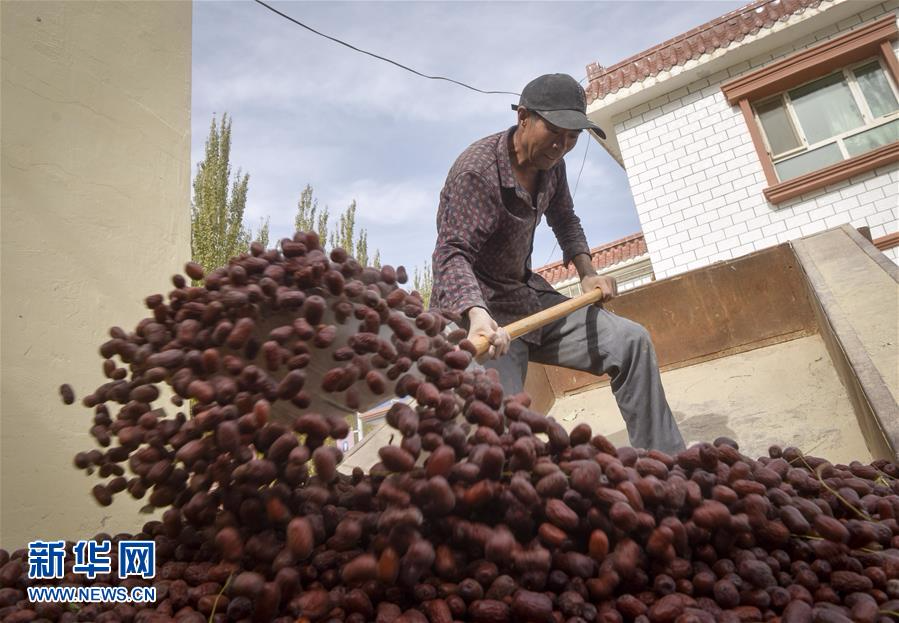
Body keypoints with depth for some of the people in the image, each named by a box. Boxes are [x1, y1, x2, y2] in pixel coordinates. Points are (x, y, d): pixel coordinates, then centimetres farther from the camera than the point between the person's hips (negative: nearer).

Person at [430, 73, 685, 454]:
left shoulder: (551, 164, 7)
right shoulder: (476, 170, -19)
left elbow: (564, 219, 25)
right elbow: (452, 255, -28)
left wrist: (586, 271, 10)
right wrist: (476, 314, -47)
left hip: (530, 296, 8)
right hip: (475, 311, -8)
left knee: (632, 342, 2)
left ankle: (665, 465, 11)